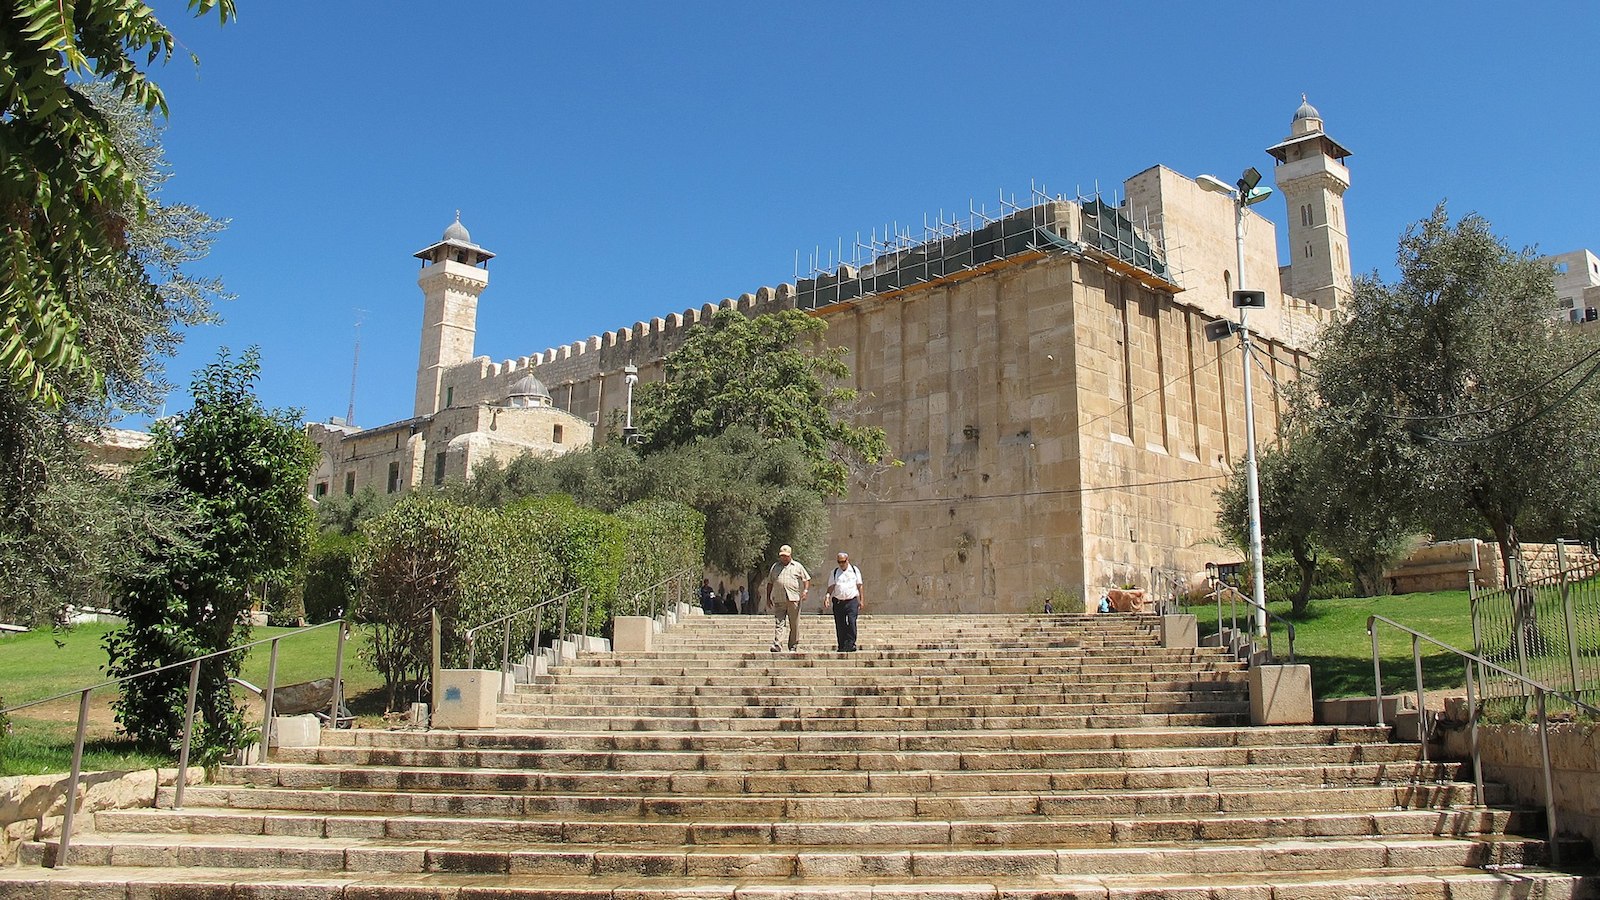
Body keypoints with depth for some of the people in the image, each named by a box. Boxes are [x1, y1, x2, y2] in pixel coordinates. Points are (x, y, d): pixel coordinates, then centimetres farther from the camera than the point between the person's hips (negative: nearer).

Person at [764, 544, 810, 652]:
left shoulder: (797, 566, 12)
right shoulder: (775, 567, 16)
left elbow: (806, 579, 11)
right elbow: (770, 583, 19)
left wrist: (805, 590, -6)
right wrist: (768, 598, 14)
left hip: (794, 599, -1)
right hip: (779, 600, 1)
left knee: (794, 625, 3)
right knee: (778, 623, -10)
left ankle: (794, 646, 12)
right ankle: (776, 645, -15)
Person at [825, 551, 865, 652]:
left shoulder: (855, 570, 8)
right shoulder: (835, 572, 9)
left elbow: (859, 586, 11)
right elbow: (831, 587, 5)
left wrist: (861, 600, 6)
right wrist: (827, 597, -11)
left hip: (852, 601, -2)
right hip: (838, 602, 2)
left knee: (851, 623, -14)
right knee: (840, 625, 3)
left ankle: (851, 644, -9)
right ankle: (842, 646, 10)